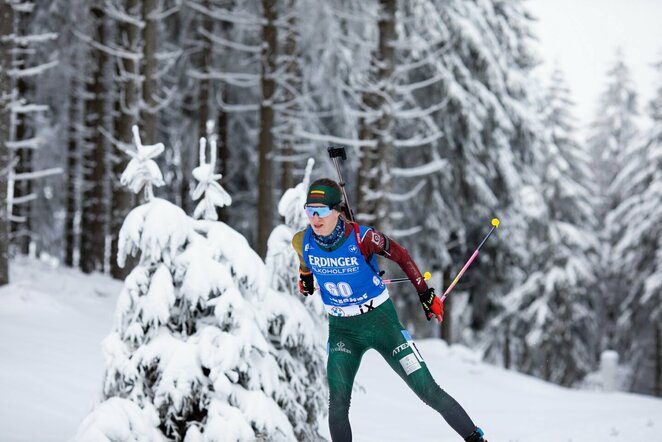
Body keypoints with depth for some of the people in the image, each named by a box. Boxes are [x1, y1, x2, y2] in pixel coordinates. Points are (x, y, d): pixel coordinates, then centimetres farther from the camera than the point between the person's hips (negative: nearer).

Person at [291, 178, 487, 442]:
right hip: (342, 330, 3)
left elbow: (401, 255, -7)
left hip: (381, 321, -3)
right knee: (338, 402, -16)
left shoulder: (361, 238, -24)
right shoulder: (302, 242, -13)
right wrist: (305, 277, 28)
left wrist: (425, 294, -3)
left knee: (428, 391, -1)